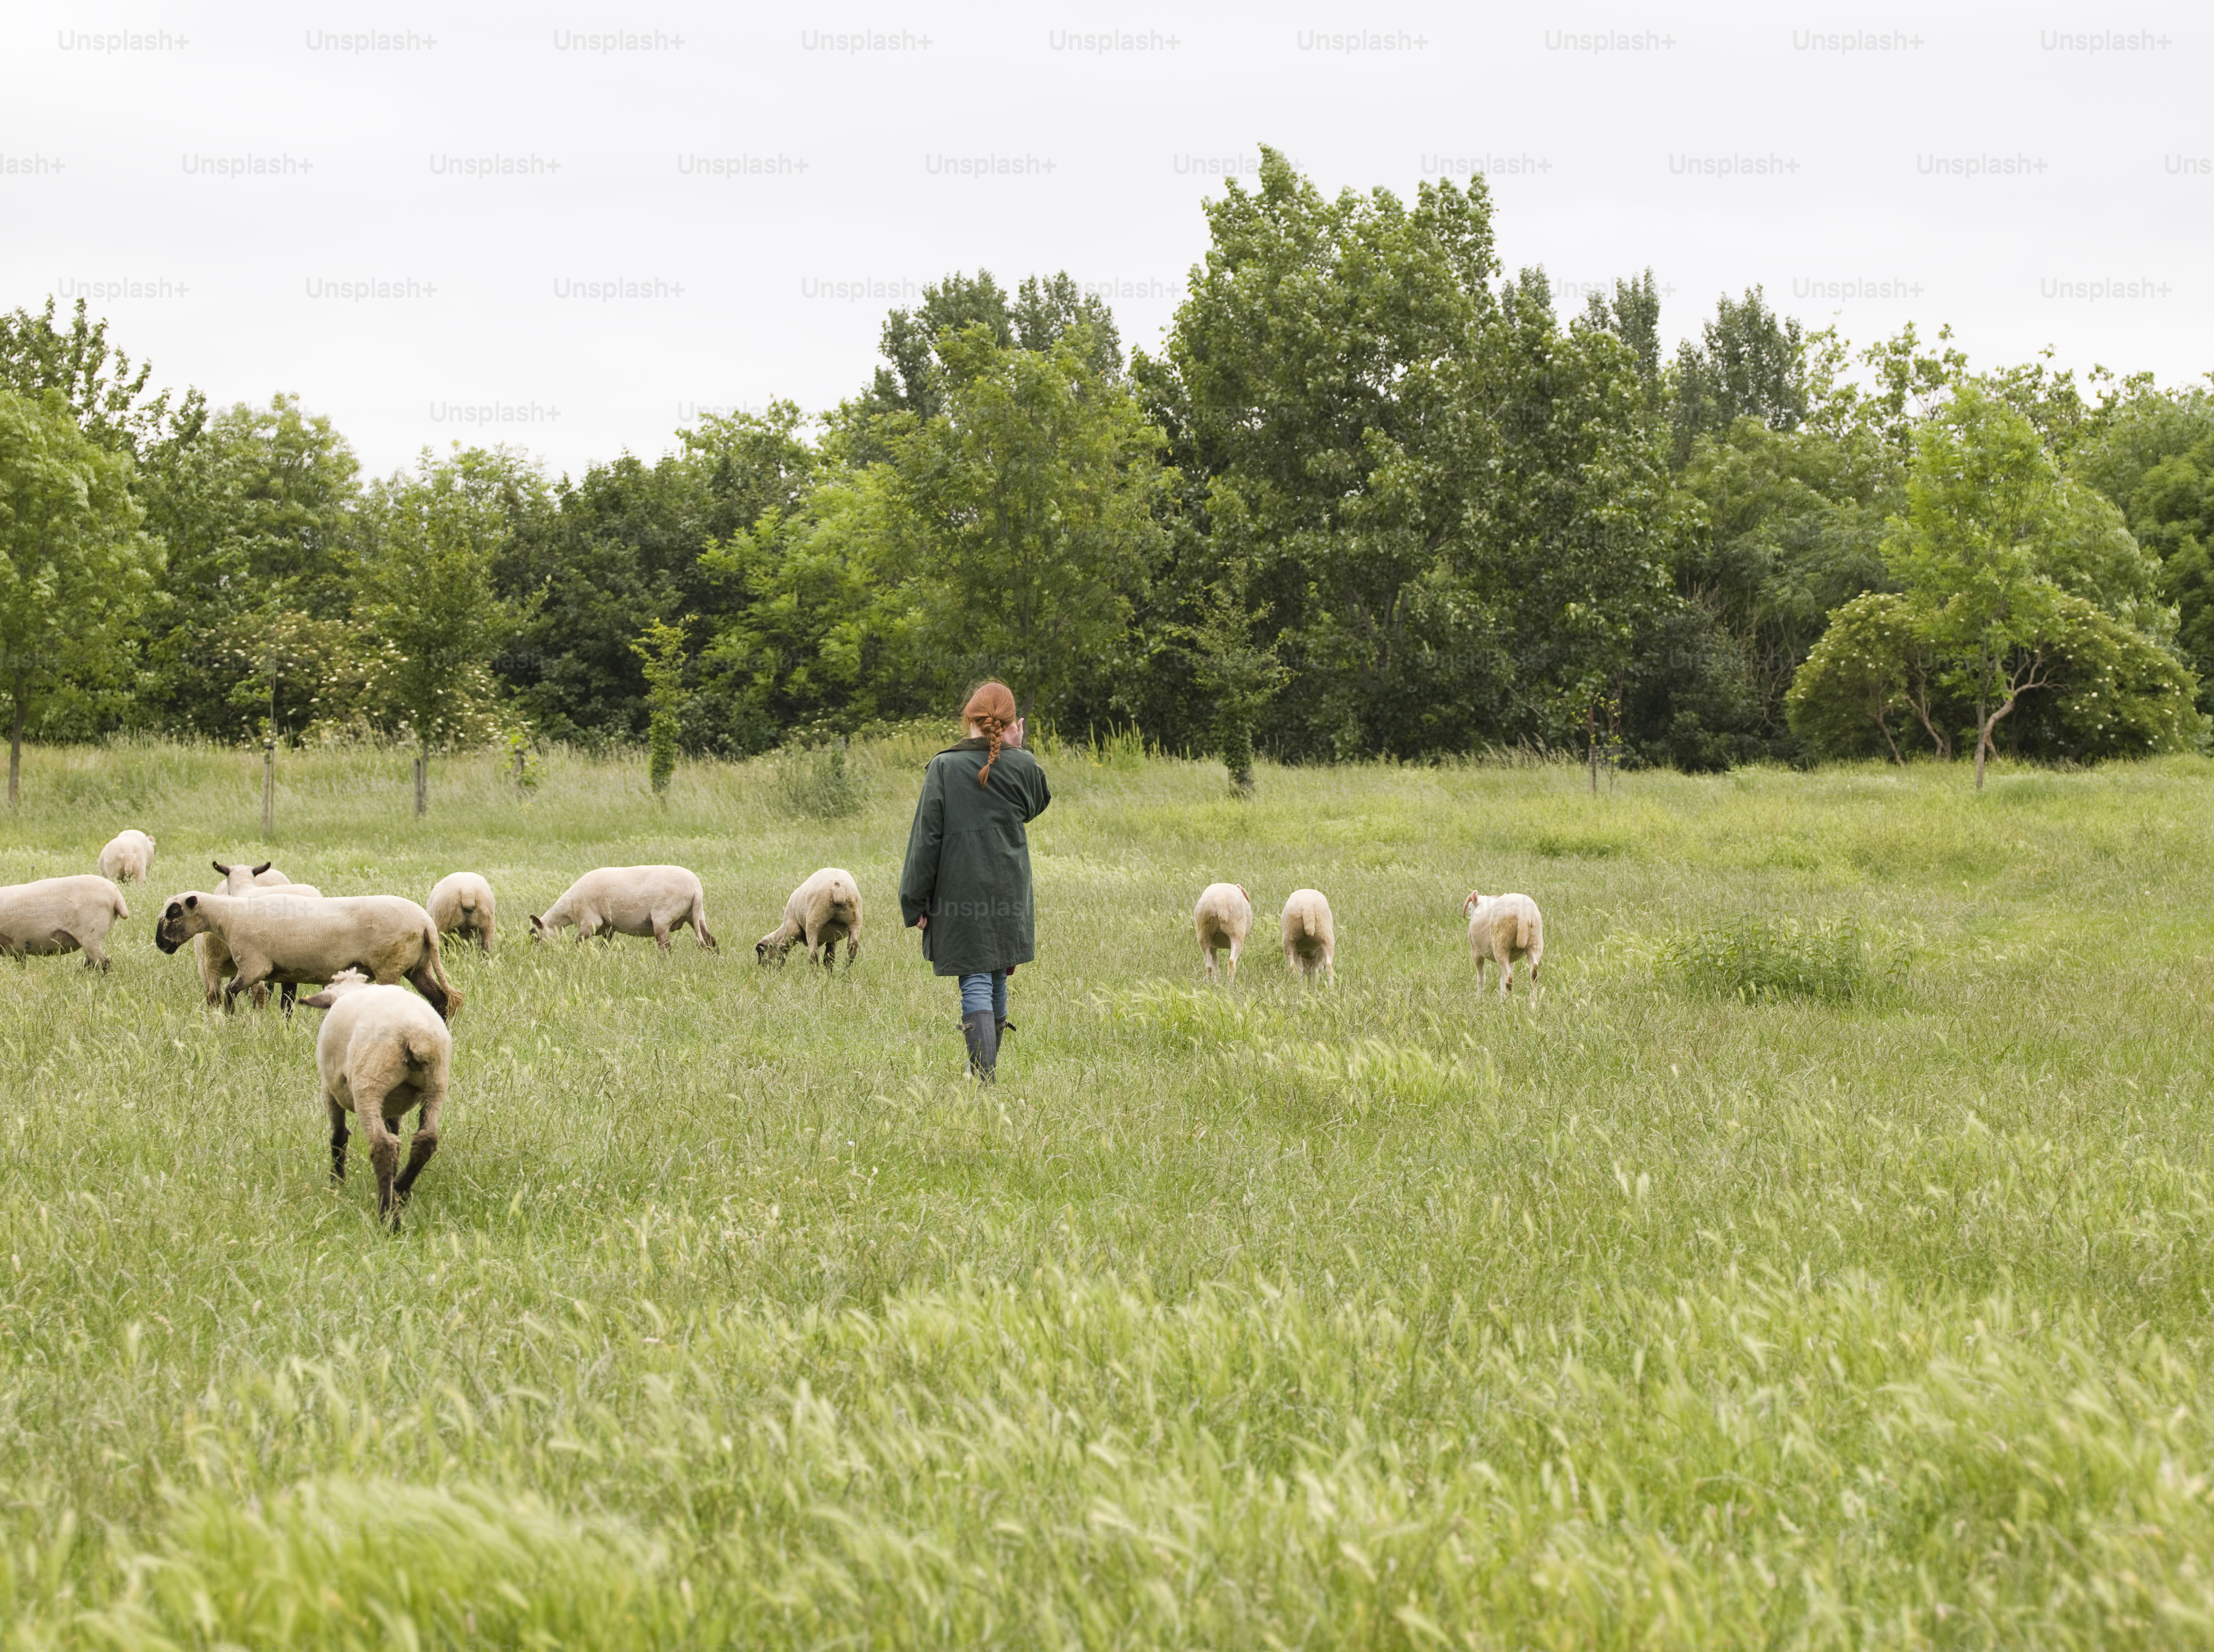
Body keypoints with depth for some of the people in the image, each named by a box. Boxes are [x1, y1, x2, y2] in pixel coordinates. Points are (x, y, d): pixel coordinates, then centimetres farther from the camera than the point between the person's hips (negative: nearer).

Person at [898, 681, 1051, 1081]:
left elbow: (926, 837, -9)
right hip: (1009, 894, 3)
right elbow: (1036, 806, 20)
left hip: (961, 891, -3)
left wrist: (916, 901, -3)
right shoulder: (1022, 766, -3)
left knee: (976, 983, -6)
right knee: (997, 978, 18)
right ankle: (986, 1065, 32)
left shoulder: (944, 767, -10)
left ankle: (985, 1079, -14)